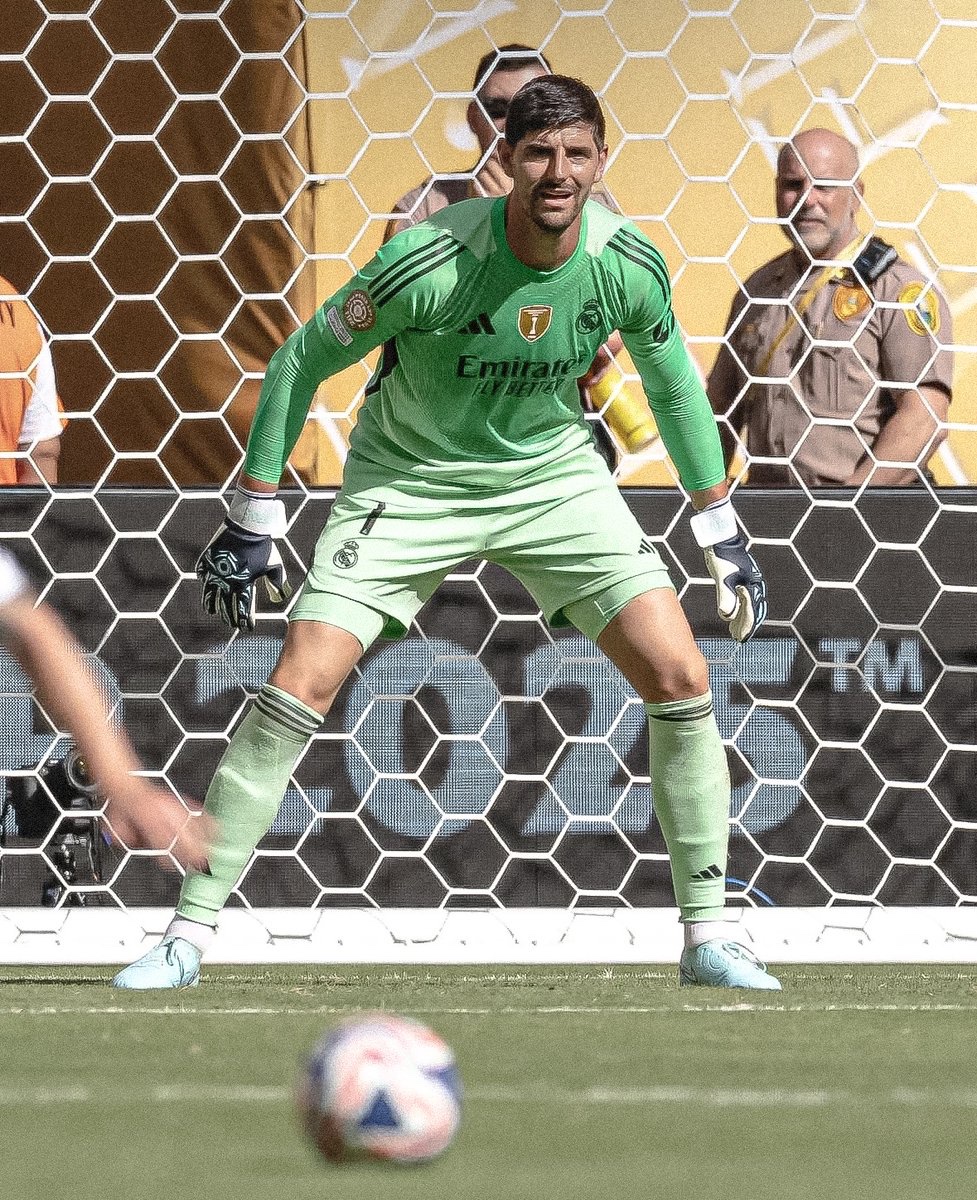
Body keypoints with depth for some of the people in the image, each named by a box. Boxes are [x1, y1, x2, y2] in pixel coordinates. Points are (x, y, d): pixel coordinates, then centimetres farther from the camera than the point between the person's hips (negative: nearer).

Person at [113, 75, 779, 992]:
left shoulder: (629, 265, -16)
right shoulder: (428, 263, -27)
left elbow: (674, 383, 5)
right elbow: (301, 362, -14)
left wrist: (722, 533, 8)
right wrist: (251, 522, -11)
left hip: (554, 473, 3)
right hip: (410, 478, -3)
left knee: (680, 677, -10)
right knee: (300, 683, -16)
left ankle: (707, 937, 4)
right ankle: (189, 934, -6)